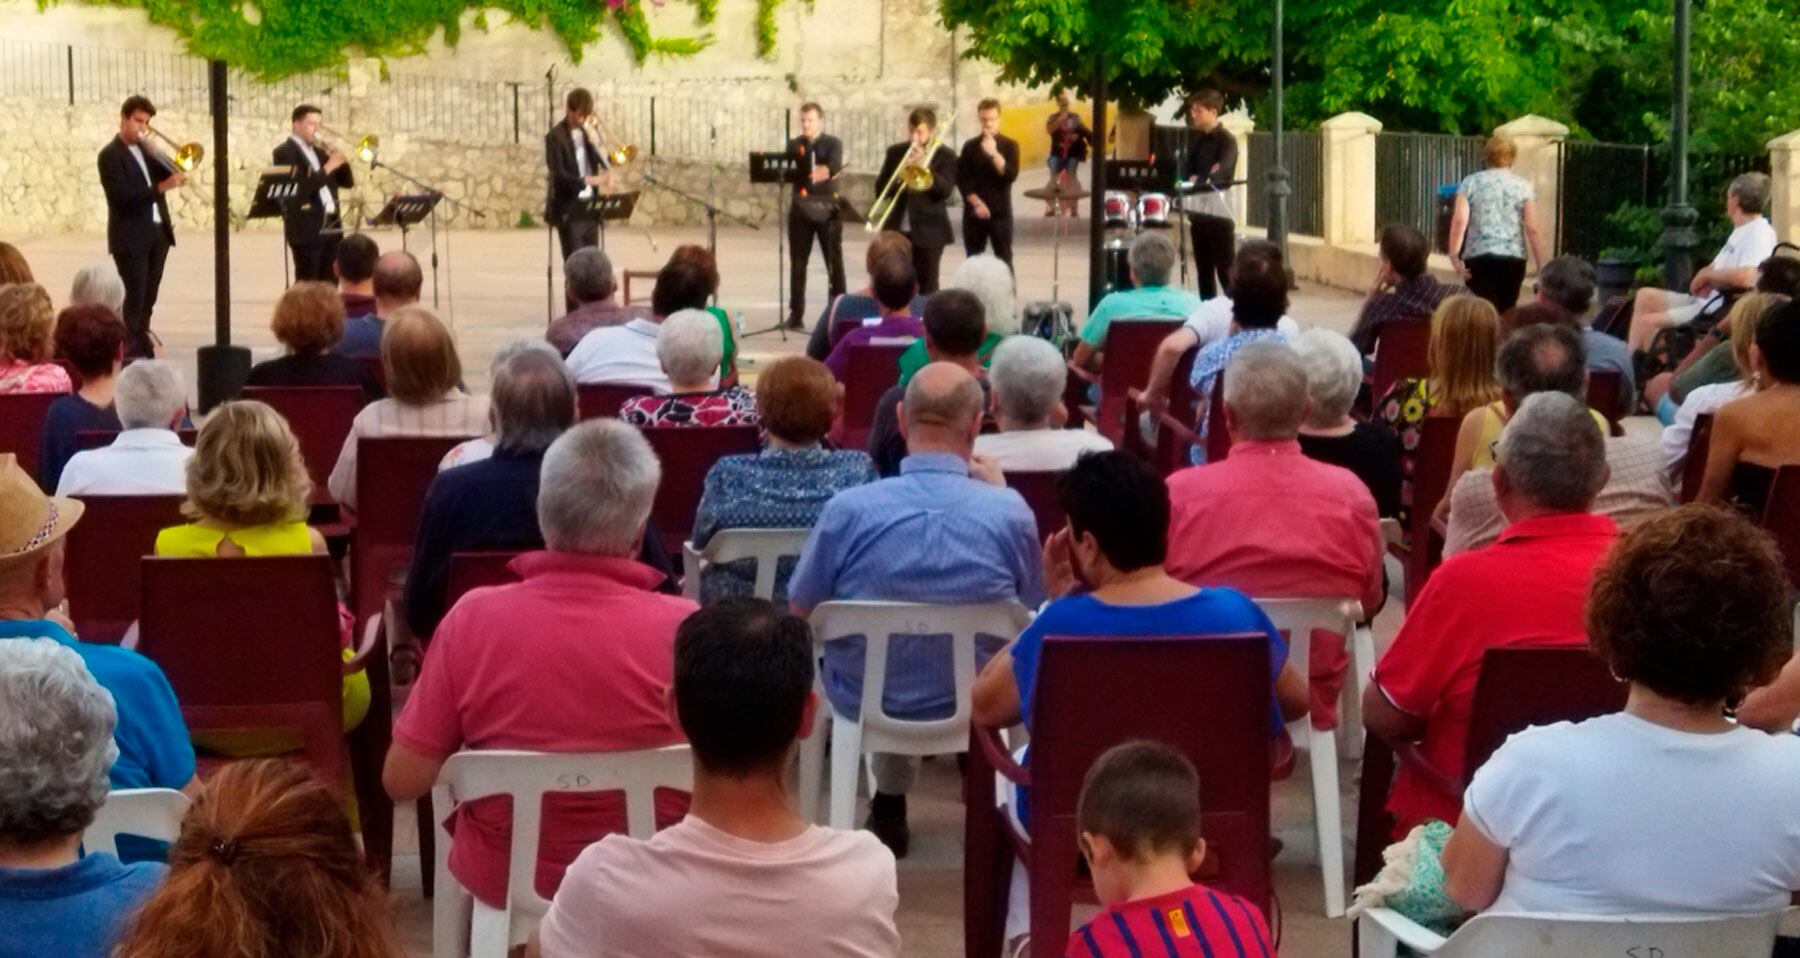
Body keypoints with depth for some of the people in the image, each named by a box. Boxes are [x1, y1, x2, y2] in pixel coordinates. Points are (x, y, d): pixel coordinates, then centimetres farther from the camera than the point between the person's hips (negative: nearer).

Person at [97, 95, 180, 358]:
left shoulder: (145, 149, 16)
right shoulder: (110, 154, -8)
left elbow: (167, 176, 10)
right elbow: (121, 196, -20)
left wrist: (159, 157, -5)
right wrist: (160, 188, -27)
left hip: (158, 232, 7)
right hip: (131, 237, -7)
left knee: (148, 298, 11)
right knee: (134, 299, -8)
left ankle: (144, 349, 17)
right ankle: (131, 354, -7)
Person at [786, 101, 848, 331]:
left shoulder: (833, 143, -1)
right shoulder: (793, 145, 10)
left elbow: (835, 163, -21)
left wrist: (825, 171, -44)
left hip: (827, 209, -2)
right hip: (801, 209, 2)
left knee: (834, 262, 0)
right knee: (798, 263, 3)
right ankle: (796, 314, 8)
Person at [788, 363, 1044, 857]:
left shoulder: (848, 509, -22)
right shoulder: (1011, 512, -20)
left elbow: (801, 614, -6)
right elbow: (1030, 612, 0)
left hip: (865, 700, 0)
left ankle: (890, 805, 39)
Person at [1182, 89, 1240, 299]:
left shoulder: (1226, 140, -8)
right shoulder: (1196, 139, 13)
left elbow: (1222, 176, -20)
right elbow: (1188, 171, 12)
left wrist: (1197, 181, -27)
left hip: (1220, 213, -7)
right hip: (1199, 213, 7)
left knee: (1225, 271, -6)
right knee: (1204, 271, 10)